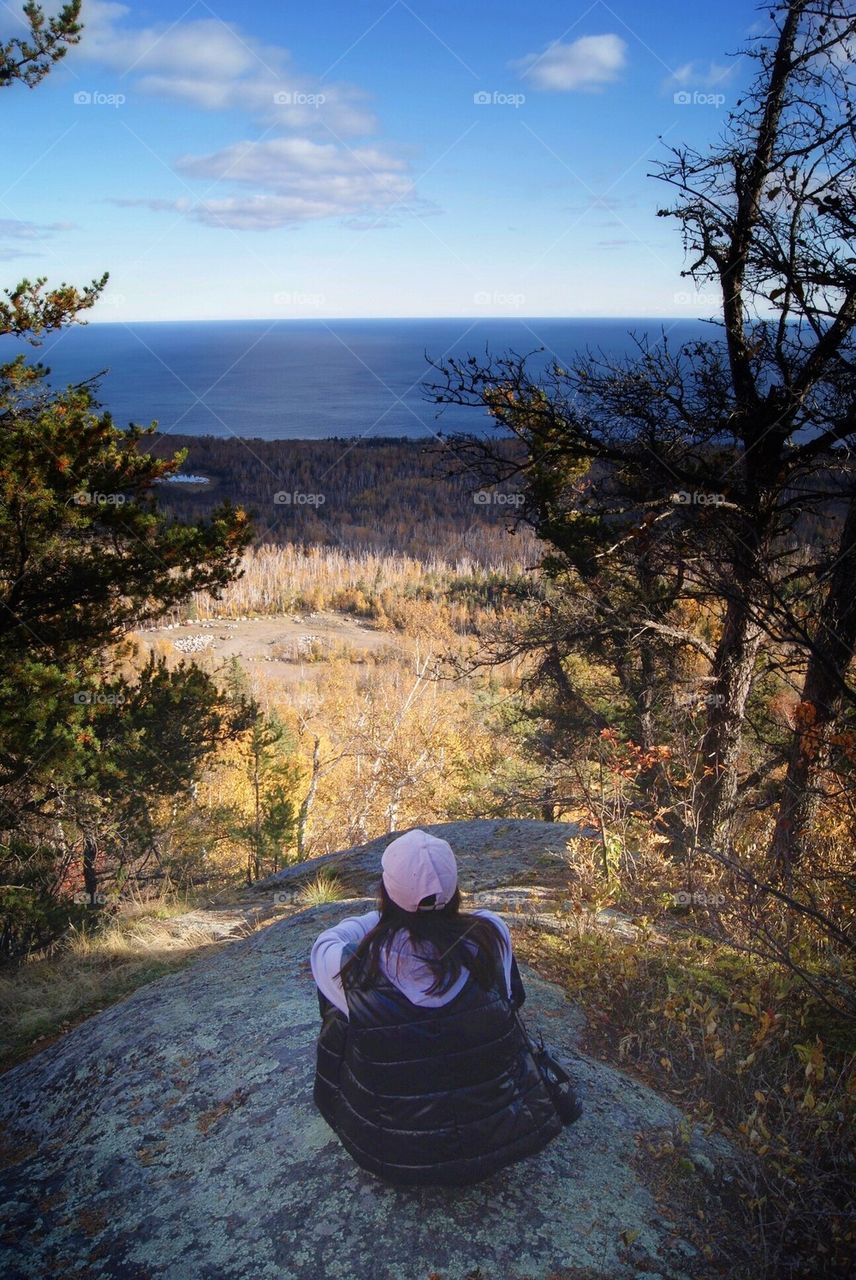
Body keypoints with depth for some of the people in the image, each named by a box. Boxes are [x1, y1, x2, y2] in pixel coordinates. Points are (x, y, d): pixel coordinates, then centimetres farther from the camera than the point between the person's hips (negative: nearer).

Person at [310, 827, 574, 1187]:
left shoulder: (354, 969, -25)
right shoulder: (491, 935, -24)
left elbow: (326, 941, 3)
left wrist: (383, 915, 19)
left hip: (392, 1158, -1)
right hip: (496, 1139, 1)